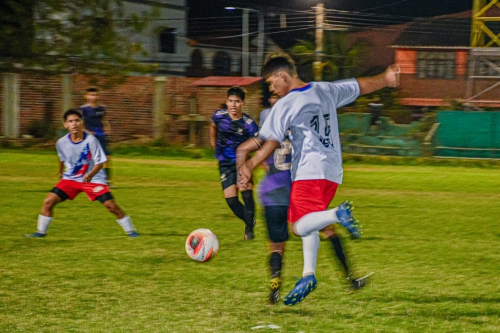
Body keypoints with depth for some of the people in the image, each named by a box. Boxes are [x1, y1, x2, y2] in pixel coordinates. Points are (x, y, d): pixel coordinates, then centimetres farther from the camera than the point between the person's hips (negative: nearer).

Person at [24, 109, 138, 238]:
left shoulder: (90, 140, -21)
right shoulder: (61, 143, -12)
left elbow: (100, 162, -18)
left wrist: (90, 174, -35)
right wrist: (60, 172, 27)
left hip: (93, 178, -3)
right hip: (70, 178, 3)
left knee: (111, 205, -13)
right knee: (48, 201, -8)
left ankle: (130, 231, 5)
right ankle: (41, 231, 10)